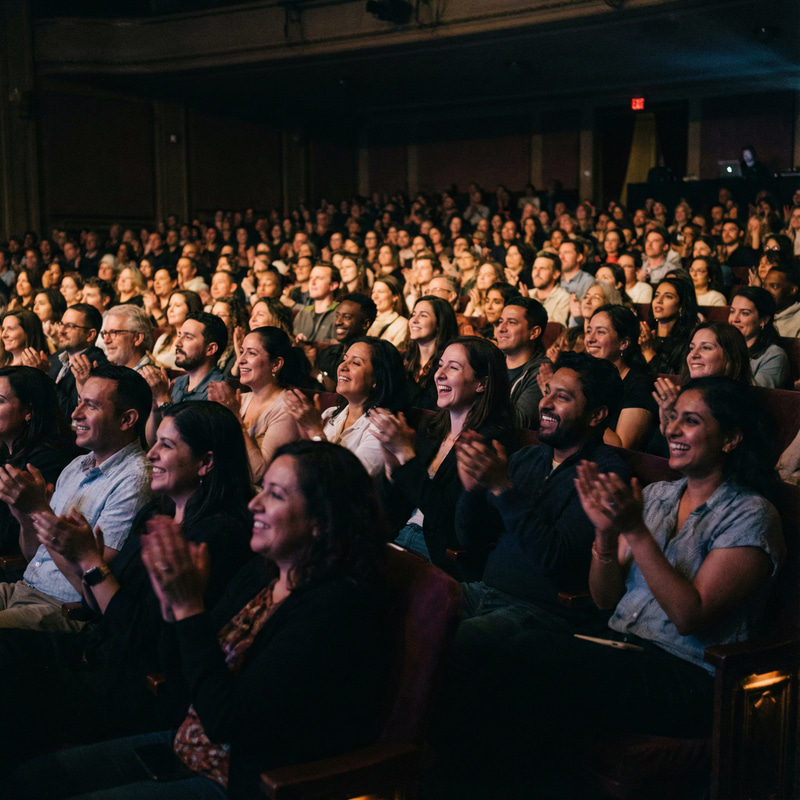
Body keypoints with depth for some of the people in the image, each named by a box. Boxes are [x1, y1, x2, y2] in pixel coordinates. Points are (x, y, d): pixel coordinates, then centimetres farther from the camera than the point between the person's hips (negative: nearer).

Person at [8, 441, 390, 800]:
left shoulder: (335, 609, -25)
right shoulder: (260, 572, 2)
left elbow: (227, 721, -26)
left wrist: (189, 609, -25)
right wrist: (173, 604, -9)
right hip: (190, 748, 9)